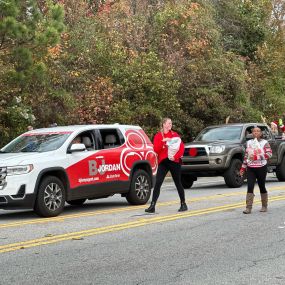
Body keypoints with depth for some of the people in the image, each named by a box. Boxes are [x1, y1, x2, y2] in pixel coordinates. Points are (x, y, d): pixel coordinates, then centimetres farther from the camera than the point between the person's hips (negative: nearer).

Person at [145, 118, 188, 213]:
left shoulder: (175, 135, 7)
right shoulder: (158, 136, 6)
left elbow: (182, 148, 1)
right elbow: (156, 149, -5)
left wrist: (175, 156, -13)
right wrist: (163, 141, -18)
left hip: (174, 161, 0)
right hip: (163, 162, 0)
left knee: (178, 183, 8)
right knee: (158, 183, -10)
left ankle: (183, 204, 20)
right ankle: (152, 206, -11)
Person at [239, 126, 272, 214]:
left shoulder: (264, 143, -1)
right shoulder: (249, 143, 11)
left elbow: (269, 154, -12)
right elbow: (246, 156, 17)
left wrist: (257, 157, -20)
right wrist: (243, 168, 14)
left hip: (261, 168, -3)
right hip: (250, 168, 3)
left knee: (262, 187, 5)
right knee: (250, 187, -9)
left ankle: (264, 206, 20)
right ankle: (248, 208, -12)